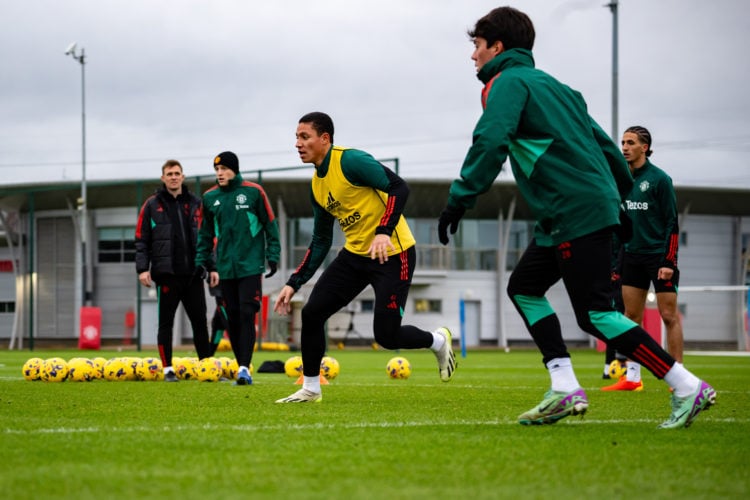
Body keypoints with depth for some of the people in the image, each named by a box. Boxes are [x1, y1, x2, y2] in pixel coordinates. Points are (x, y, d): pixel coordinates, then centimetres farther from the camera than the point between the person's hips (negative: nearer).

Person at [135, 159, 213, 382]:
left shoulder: (195, 204, 9)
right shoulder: (152, 205, 3)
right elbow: (141, 240, 2)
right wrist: (142, 268, -7)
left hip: (193, 272, 2)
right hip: (166, 273, -2)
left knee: (200, 320, 5)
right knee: (166, 322, 2)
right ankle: (167, 368, 6)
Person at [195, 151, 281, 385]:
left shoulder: (253, 192, -3)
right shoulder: (210, 198, 7)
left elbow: (270, 225, 1)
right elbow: (205, 234, 16)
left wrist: (273, 256, -3)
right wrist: (202, 262, 11)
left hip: (250, 266, -4)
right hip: (225, 268, 4)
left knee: (247, 315, -12)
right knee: (232, 319, 5)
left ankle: (245, 368, -15)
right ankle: (242, 368, 12)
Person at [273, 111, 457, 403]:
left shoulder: (350, 161, -16)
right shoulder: (317, 187, 9)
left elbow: (399, 188, -22)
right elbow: (320, 243, 16)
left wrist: (384, 231, -34)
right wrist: (294, 283, 10)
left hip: (392, 255, -8)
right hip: (355, 255, 8)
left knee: (386, 335, -9)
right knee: (312, 313, -3)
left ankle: (438, 341, 22)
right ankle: (310, 388, 10)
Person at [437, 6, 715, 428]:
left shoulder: (508, 82, -4)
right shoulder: (549, 83, 23)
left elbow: (490, 143, -20)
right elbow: (600, 140, 23)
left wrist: (460, 200, -17)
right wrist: (621, 194, 27)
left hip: (577, 214, -10)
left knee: (595, 314, -9)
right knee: (523, 287, 15)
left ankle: (688, 389, -10)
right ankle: (565, 390, 7)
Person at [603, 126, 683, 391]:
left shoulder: (659, 179, -9)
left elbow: (672, 223, -10)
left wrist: (668, 261, -16)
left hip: (659, 256, -6)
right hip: (633, 257, 6)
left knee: (669, 315, -4)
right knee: (631, 316, 4)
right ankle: (632, 377, 8)